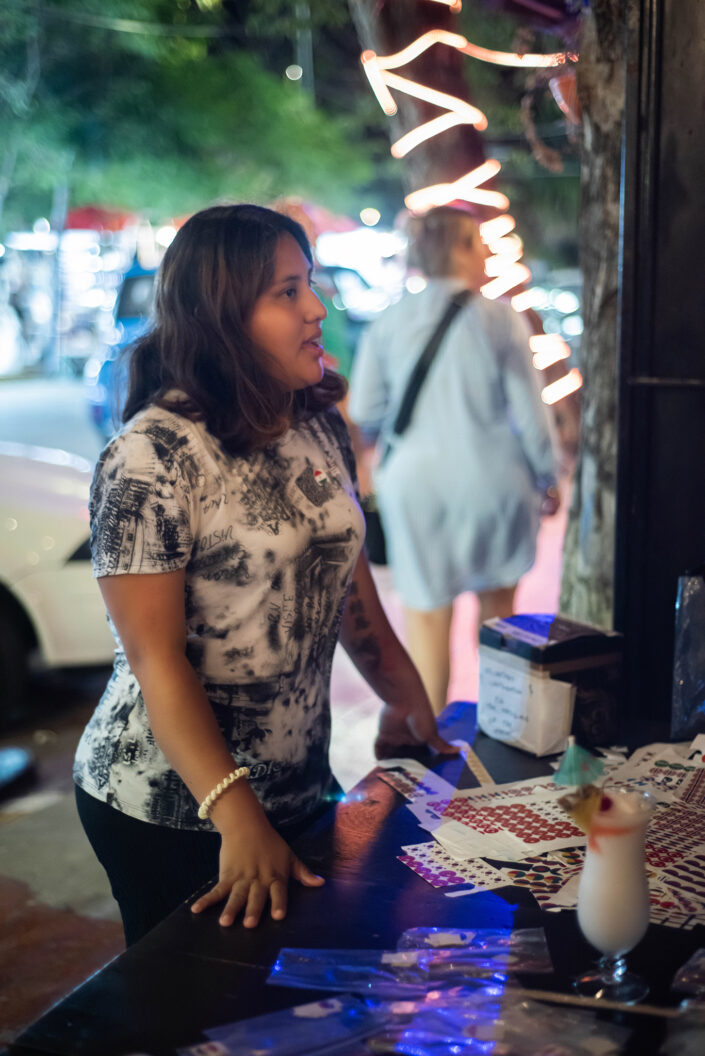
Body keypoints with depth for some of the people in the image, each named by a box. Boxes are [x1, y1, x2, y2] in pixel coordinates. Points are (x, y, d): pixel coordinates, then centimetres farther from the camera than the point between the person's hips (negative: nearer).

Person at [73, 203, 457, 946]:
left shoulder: (319, 427, 3)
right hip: (171, 811, -6)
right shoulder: (153, 453, -19)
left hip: (300, 792, 7)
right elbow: (155, 658, -22)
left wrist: (406, 700, 10)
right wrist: (239, 821, -27)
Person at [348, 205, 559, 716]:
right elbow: (529, 411, -7)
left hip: (415, 482, 1)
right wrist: (547, 477, 6)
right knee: (497, 596, 19)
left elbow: (364, 412, -1)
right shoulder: (501, 319, -9)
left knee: (427, 609, 10)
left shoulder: (389, 322, -2)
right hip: (491, 481, -1)